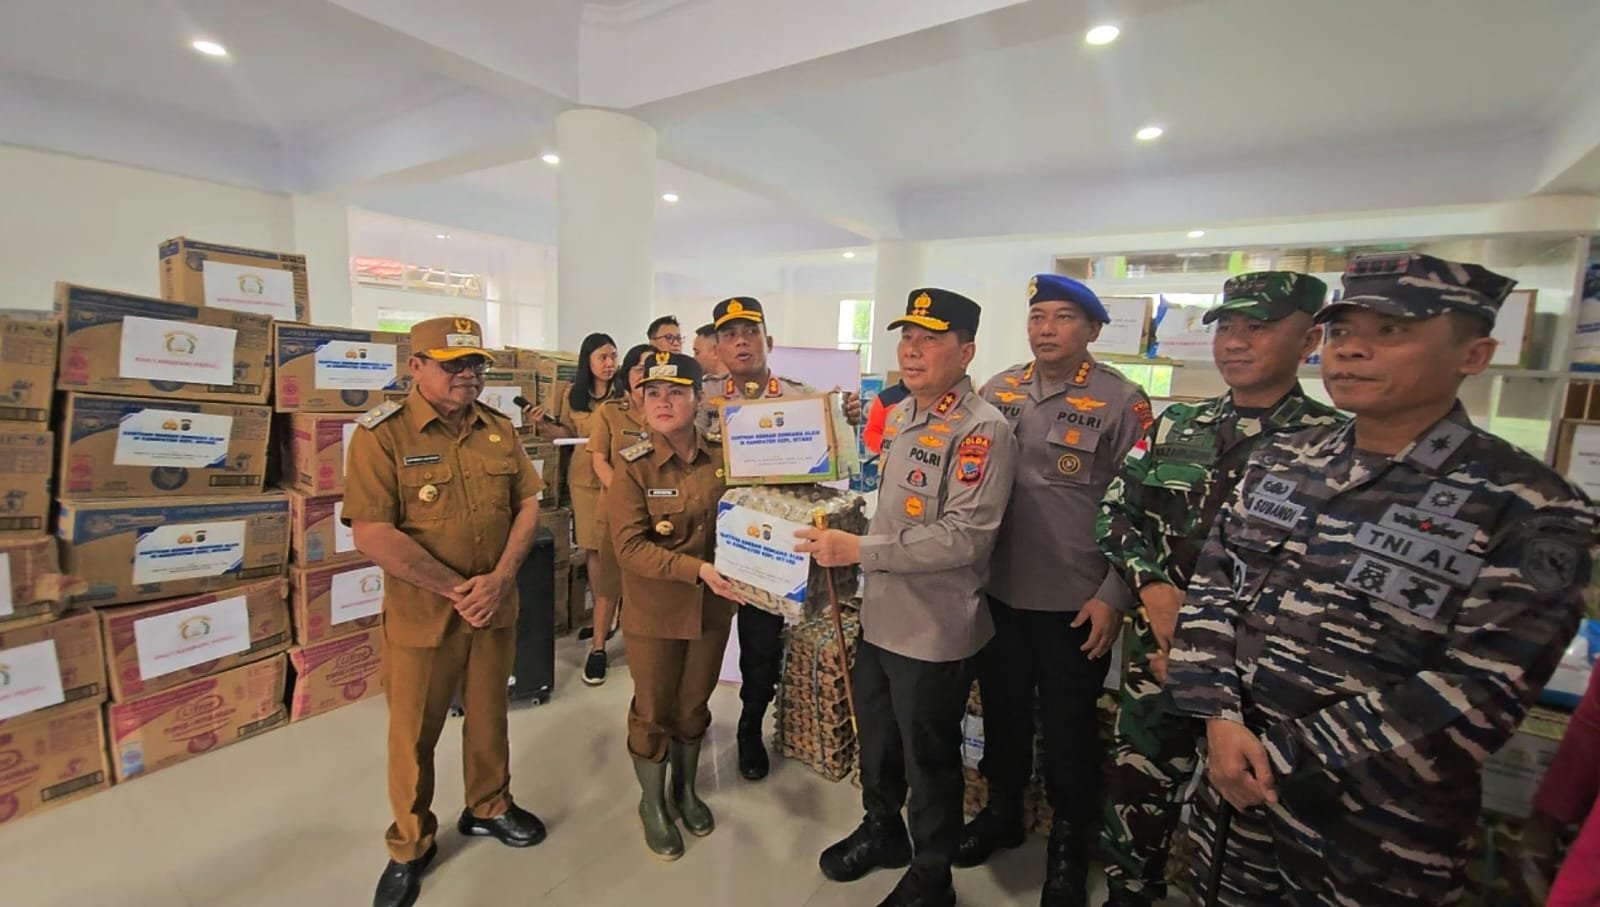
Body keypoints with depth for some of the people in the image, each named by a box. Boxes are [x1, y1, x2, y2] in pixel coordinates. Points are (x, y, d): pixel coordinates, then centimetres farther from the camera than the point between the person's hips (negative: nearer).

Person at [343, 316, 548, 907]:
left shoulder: (499, 430, 2)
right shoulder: (381, 435, -12)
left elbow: (527, 505, 2)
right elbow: (372, 534, -18)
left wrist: (499, 579, -11)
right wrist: (456, 590, -17)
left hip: (496, 608, 4)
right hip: (420, 614, -3)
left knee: (489, 717, 19)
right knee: (413, 733, 13)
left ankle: (488, 808, 43)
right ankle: (410, 846, 36)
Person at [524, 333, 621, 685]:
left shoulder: (626, 394, -6)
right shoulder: (574, 394, 9)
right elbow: (569, 433, 17)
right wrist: (544, 426, 0)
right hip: (584, 480, 5)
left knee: (605, 557, -5)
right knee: (592, 555, 12)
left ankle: (598, 644, 2)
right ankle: (603, 622, 32)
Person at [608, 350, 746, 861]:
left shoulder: (721, 459, -4)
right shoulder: (633, 467, -13)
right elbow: (630, 546, -20)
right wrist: (697, 569, -28)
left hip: (712, 607, 3)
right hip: (655, 612, -3)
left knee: (695, 704, 20)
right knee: (654, 711, 14)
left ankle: (686, 789, 45)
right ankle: (652, 802, 39)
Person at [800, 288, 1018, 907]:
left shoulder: (982, 430, -19)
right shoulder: (899, 416, 7)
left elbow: (965, 536, -27)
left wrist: (859, 550, -28)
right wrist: (841, 537, 6)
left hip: (934, 629, -7)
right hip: (879, 614, 8)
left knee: (929, 759, 14)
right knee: (877, 739, 26)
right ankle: (881, 831, 52)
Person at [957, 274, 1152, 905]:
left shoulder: (1122, 402, -8)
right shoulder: (997, 391, 3)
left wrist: (1114, 597, -11)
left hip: (1077, 603, -3)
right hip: (998, 593, 4)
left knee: (1069, 727, 14)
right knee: (1001, 710, 19)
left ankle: (1070, 840, 38)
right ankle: (1002, 812, 43)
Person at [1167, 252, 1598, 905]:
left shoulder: (1532, 511, -11)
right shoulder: (1279, 462, 1)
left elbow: (1476, 694, -17)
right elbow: (1213, 587, -1)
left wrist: (1283, 758, -18)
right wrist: (1220, 718, -13)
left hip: (1383, 836, -3)